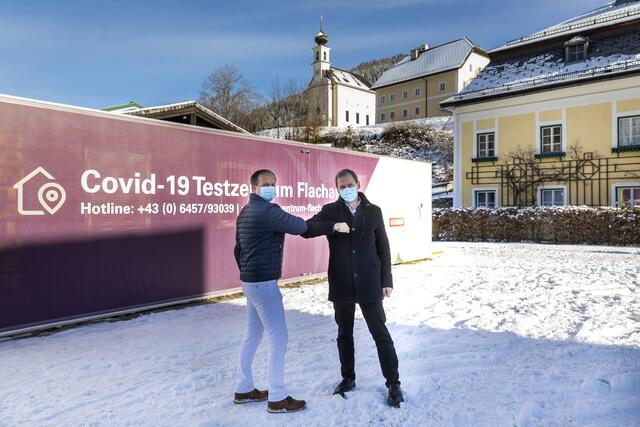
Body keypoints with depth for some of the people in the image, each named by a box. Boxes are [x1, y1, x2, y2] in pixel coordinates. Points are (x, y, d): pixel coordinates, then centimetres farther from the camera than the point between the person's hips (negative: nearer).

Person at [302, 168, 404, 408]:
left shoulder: (373, 211, 3)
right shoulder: (330, 211, 2)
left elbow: (383, 248, 5)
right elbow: (306, 229, -12)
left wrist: (386, 280, 2)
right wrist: (332, 227, -26)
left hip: (369, 284, -1)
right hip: (341, 285, 1)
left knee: (380, 333, 3)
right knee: (344, 334, 14)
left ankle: (393, 383, 16)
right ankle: (348, 378, 31)